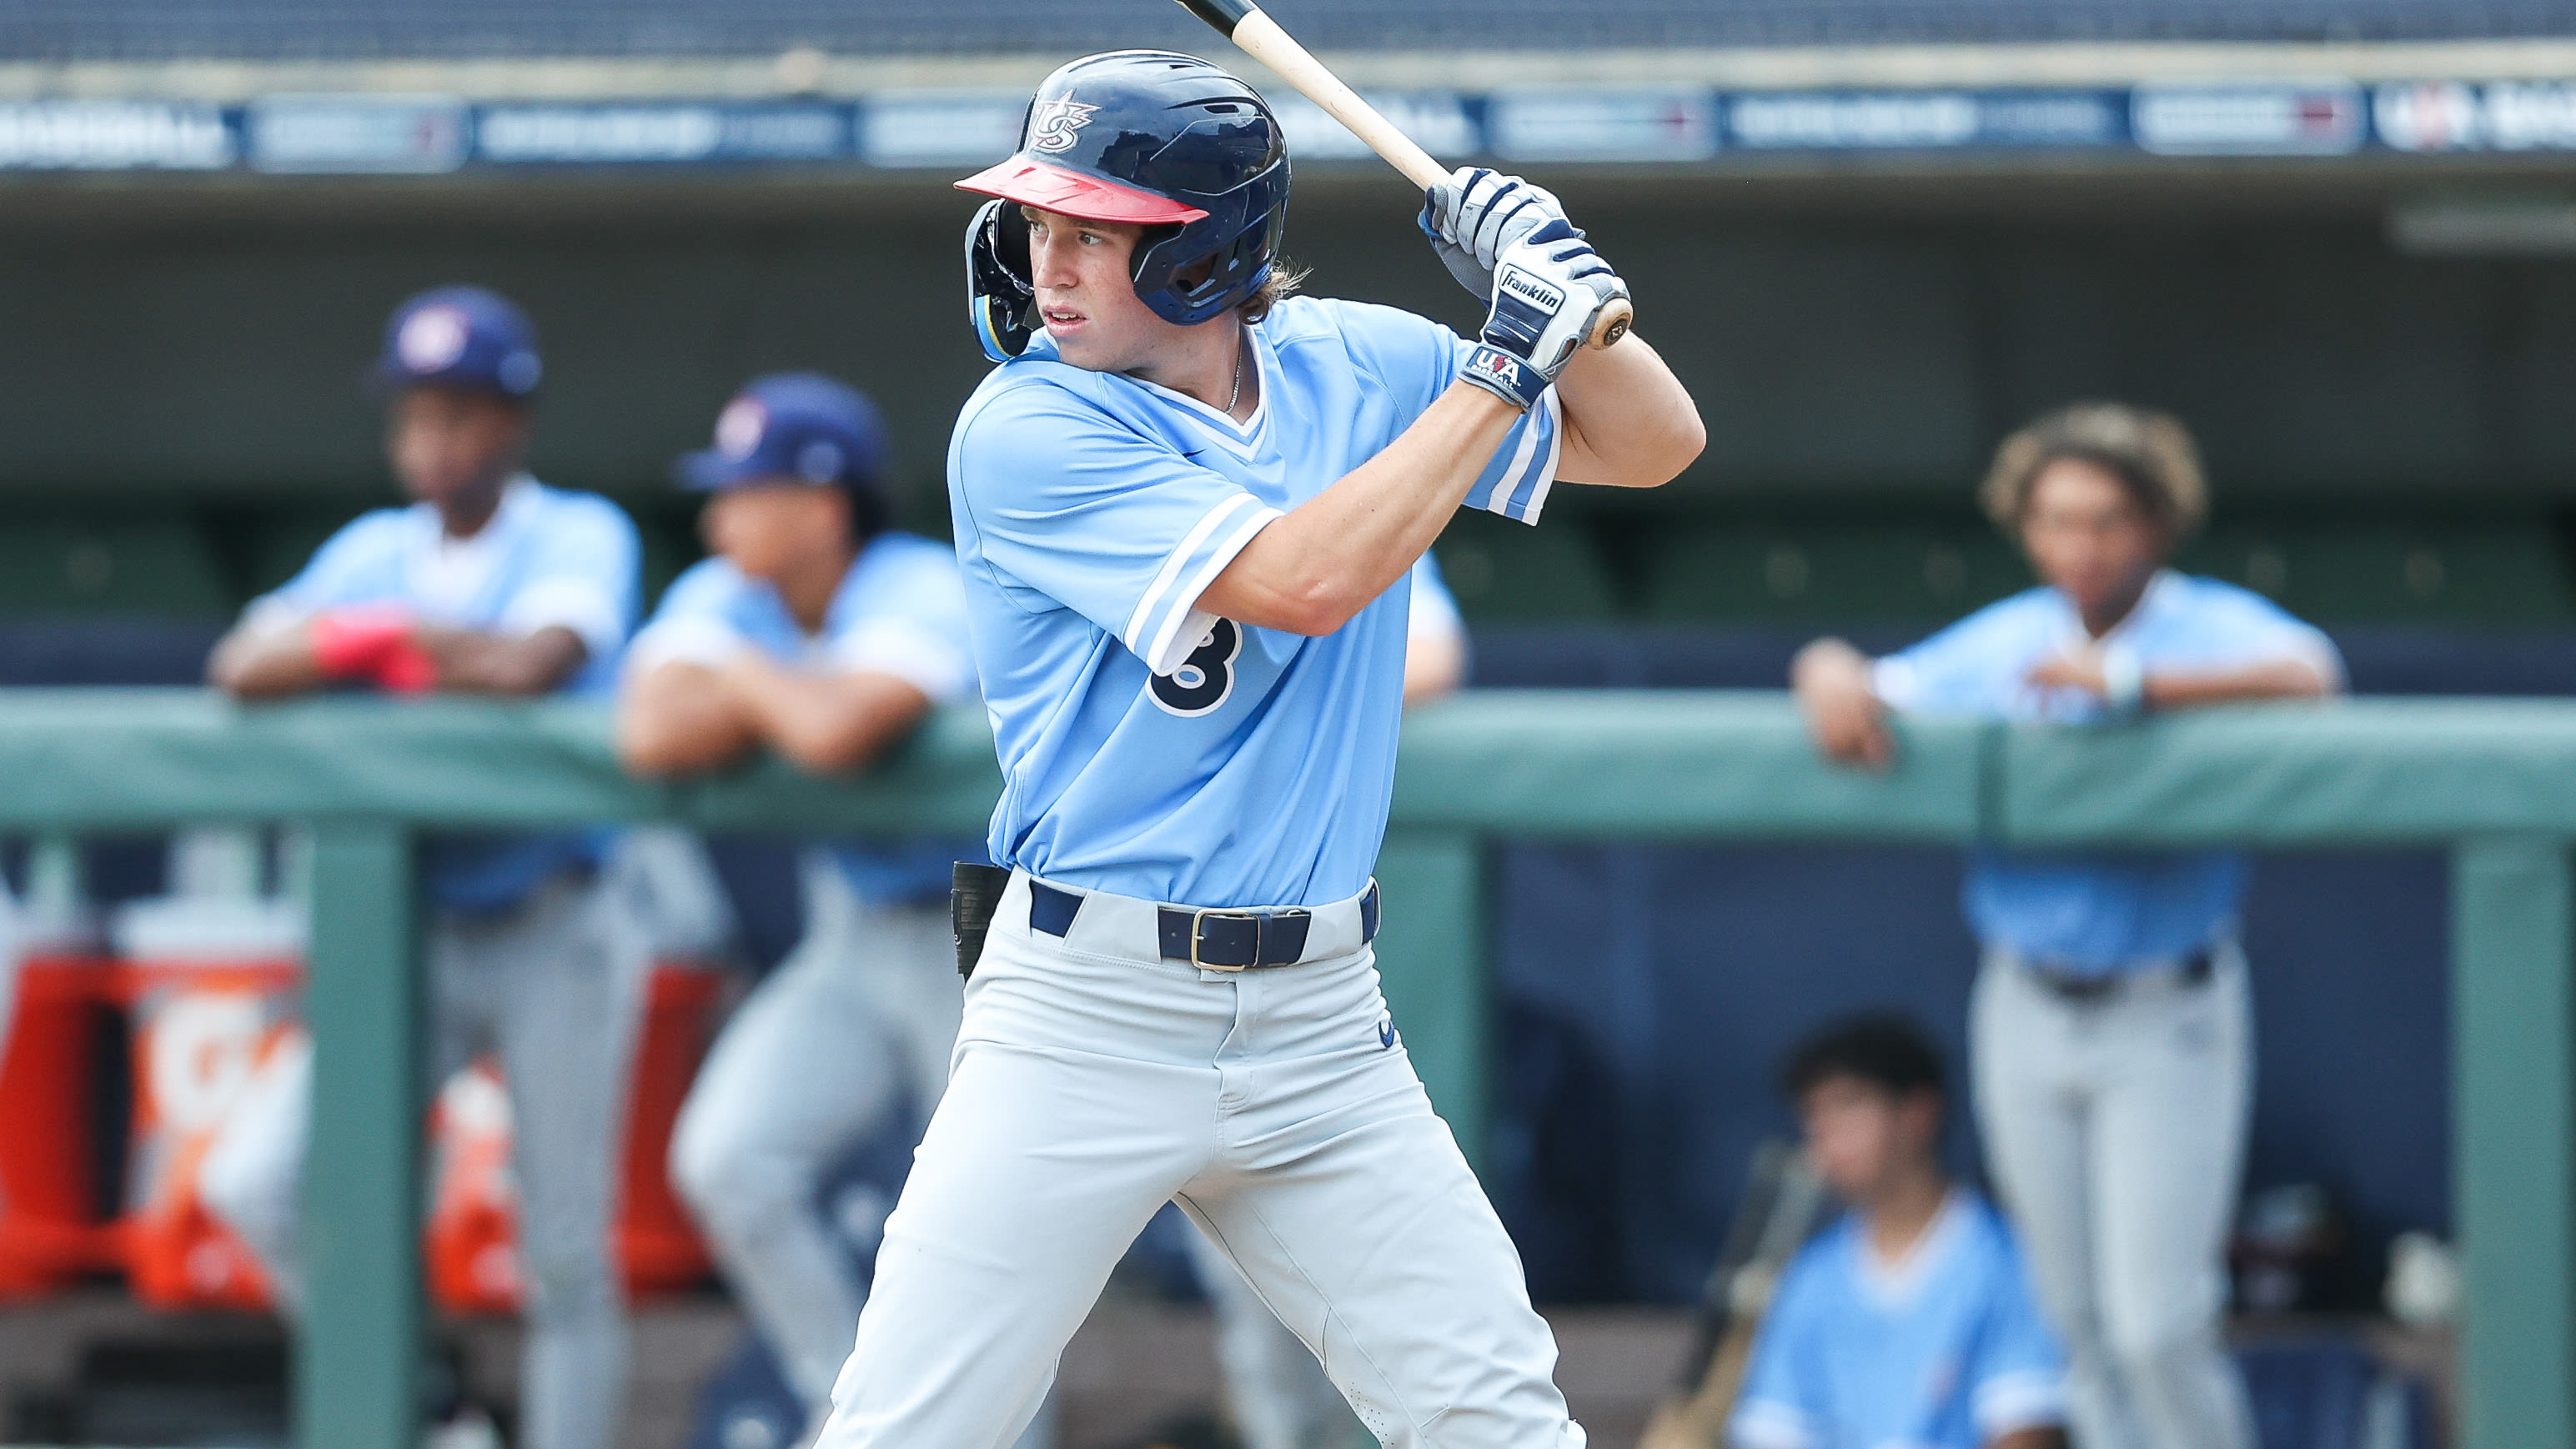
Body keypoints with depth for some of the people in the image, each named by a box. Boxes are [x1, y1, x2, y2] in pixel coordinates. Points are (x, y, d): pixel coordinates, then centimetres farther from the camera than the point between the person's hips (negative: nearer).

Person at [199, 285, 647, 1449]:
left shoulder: (580, 536, -3)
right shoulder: (376, 551, 10)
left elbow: (534, 663, -23)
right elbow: (243, 668, -5)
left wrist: (379, 634, -8)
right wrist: (420, 653, -18)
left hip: (553, 937, -4)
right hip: (414, 942, 4)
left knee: (565, 1257, -2)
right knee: (257, 1179, -10)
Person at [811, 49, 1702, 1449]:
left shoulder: (1354, 366, 6)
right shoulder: (1025, 431, -12)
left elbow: (1655, 443, 12)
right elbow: (1304, 581, -22)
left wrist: (1575, 301, -8)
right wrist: (1507, 363, -16)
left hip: (1319, 1022, 4)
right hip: (1085, 1012, -4)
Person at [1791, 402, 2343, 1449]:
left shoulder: (2214, 628, -6)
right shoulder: (1998, 644, 10)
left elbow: (2305, 677, -27)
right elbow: (1878, 687, 18)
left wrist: (2130, 682, -32)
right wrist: (1832, 676, -7)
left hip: (2167, 1020, -5)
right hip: (2027, 1016, 5)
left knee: (2158, 1325, -9)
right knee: (2081, 1323, 9)